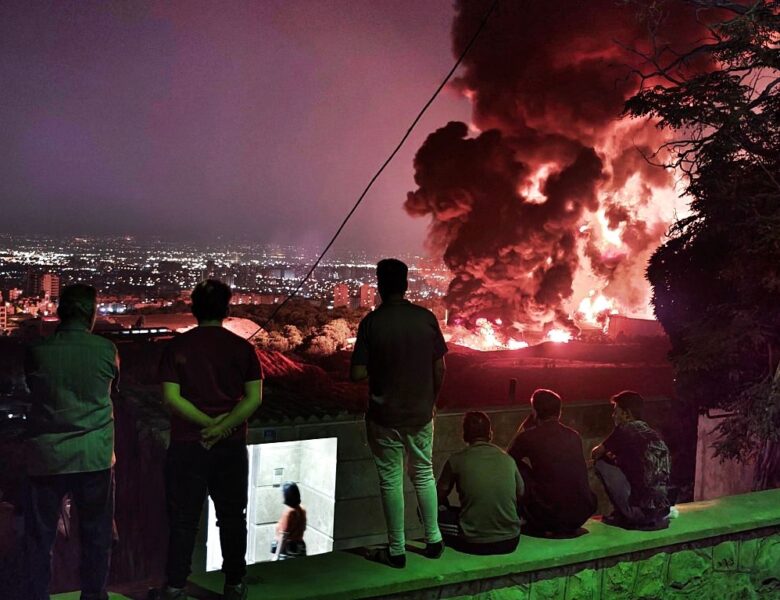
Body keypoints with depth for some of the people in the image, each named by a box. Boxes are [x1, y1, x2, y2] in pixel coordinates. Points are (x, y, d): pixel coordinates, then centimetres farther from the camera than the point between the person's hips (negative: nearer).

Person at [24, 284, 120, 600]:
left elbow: (31, 389, 12)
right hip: (94, 458, 0)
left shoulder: (37, 351, -5)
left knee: (40, 537, 13)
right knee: (96, 536, 13)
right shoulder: (106, 349, -7)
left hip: (46, 458, 1)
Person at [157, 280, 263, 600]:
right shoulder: (242, 347, -2)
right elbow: (254, 397, -9)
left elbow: (171, 397, -10)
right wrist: (223, 426, -12)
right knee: (232, 516, 13)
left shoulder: (177, 346, -4)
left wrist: (209, 422, -10)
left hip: (187, 445, -1)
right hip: (231, 446, 1)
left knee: (183, 518, 8)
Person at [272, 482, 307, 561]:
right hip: (299, 547, 8)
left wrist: (276, 556, -17)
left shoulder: (288, 512, -19)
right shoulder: (302, 510, 5)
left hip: (288, 549, -8)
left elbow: (283, 536, -19)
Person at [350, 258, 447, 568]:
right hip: (421, 413, 3)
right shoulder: (426, 318, -5)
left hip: (385, 416, -3)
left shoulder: (371, 322, -13)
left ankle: (397, 550, 17)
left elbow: (358, 374, -16)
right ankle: (433, 540, 27)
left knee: (391, 481, 8)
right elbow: (440, 369, 0)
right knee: (424, 474, 19)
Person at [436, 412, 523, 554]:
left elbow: (440, 497, 7)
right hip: (510, 542, 3)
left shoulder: (457, 460, -4)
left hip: (474, 544, -3)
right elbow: (520, 496, 16)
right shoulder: (508, 459, 3)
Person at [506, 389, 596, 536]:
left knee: (518, 467, 14)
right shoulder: (574, 436, 8)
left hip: (548, 515, -5)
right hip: (581, 515, 5)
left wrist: (527, 423, 20)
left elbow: (510, 456, 17)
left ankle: (538, 526, 19)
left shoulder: (529, 437, -5)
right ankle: (567, 527, 22)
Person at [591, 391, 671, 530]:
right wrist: (616, 458, 28)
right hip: (663, 508, 8)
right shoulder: (653, 434, 16)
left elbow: (595, 454, 5)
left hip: (640, 510, -8)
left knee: (601, 462, 2)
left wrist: (608, 454, 25)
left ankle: (623, 514, 8)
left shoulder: (625, 430, -5)